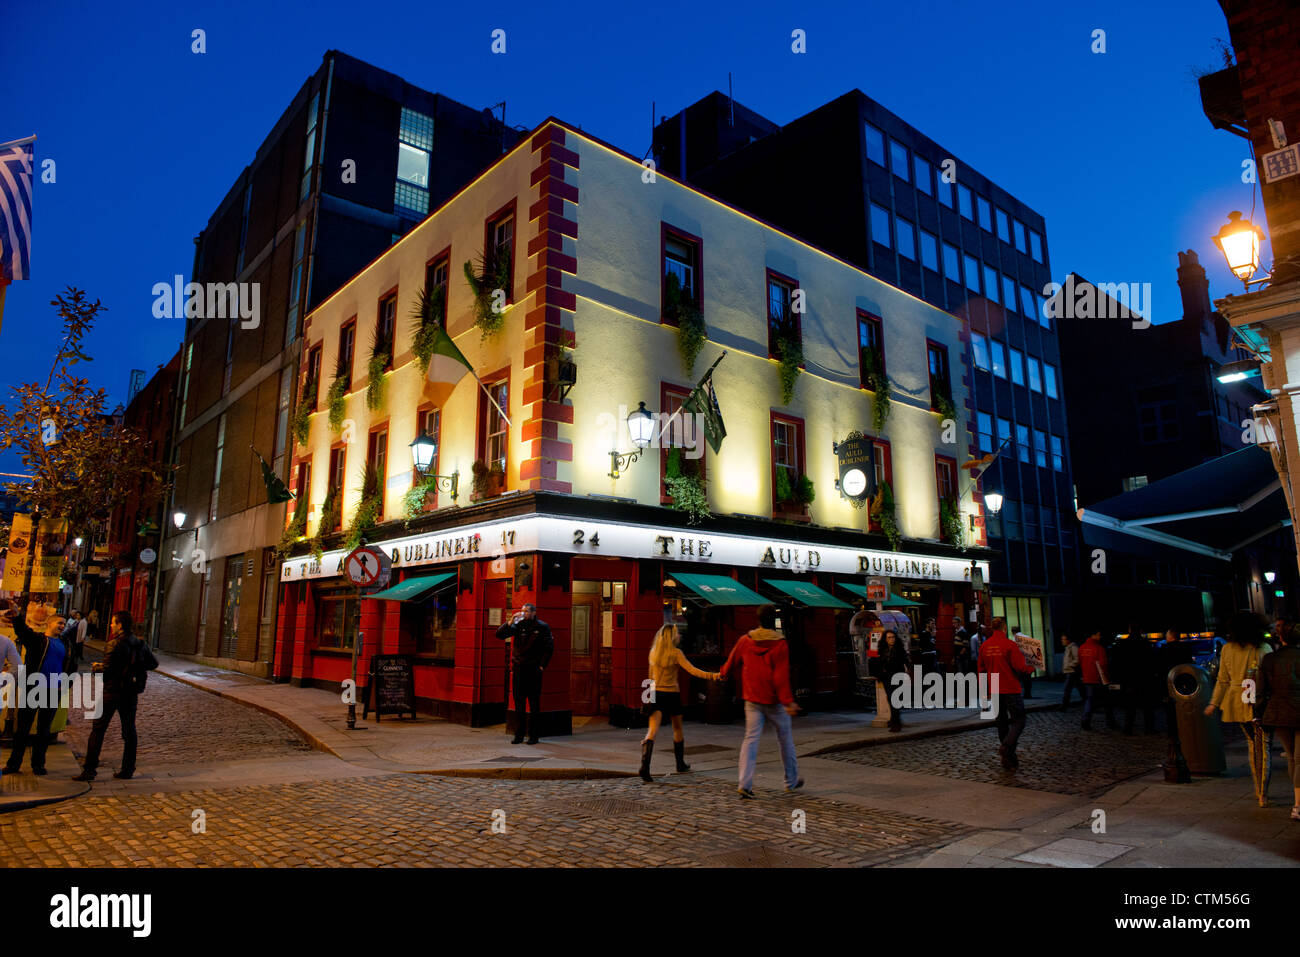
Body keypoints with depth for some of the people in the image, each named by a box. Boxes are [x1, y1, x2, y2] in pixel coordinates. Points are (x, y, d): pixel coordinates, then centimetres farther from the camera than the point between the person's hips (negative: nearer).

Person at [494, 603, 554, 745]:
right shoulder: (518, 625, 6)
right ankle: (518, 734, 14)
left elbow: (549, 648, -1)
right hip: (518, 669, 3)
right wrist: (511, 622, -13)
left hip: (534, 670, -3)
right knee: (518, 704, 6)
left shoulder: (542, 627, -1)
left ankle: (533, 735, 9)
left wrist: (542, 666, -6)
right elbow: (499, 634, -1)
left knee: (534, 704, 2)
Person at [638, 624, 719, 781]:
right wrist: (712, 675, -23)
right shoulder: (675, 653, -11)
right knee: (677, 729, 18)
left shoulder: (653, 652, 4)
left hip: (656, 693, 3)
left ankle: (644, 766, -26)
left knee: (652, 730, -7)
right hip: (672, 694, -3)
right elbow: (692, 670, -19)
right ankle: (680, 764, 33)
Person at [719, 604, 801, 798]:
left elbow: (732, 660, 15)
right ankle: (791, 781, 26)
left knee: (751, 739, 3)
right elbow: (781, 677, -19)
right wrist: (788, 701, -19)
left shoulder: (745, 640, 0)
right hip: (774, 701, -3)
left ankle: (745, 783, -8)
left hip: (752, 700, 3)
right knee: (785, 738, 14)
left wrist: (723, 673, 34)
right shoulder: (780, 644, -13)